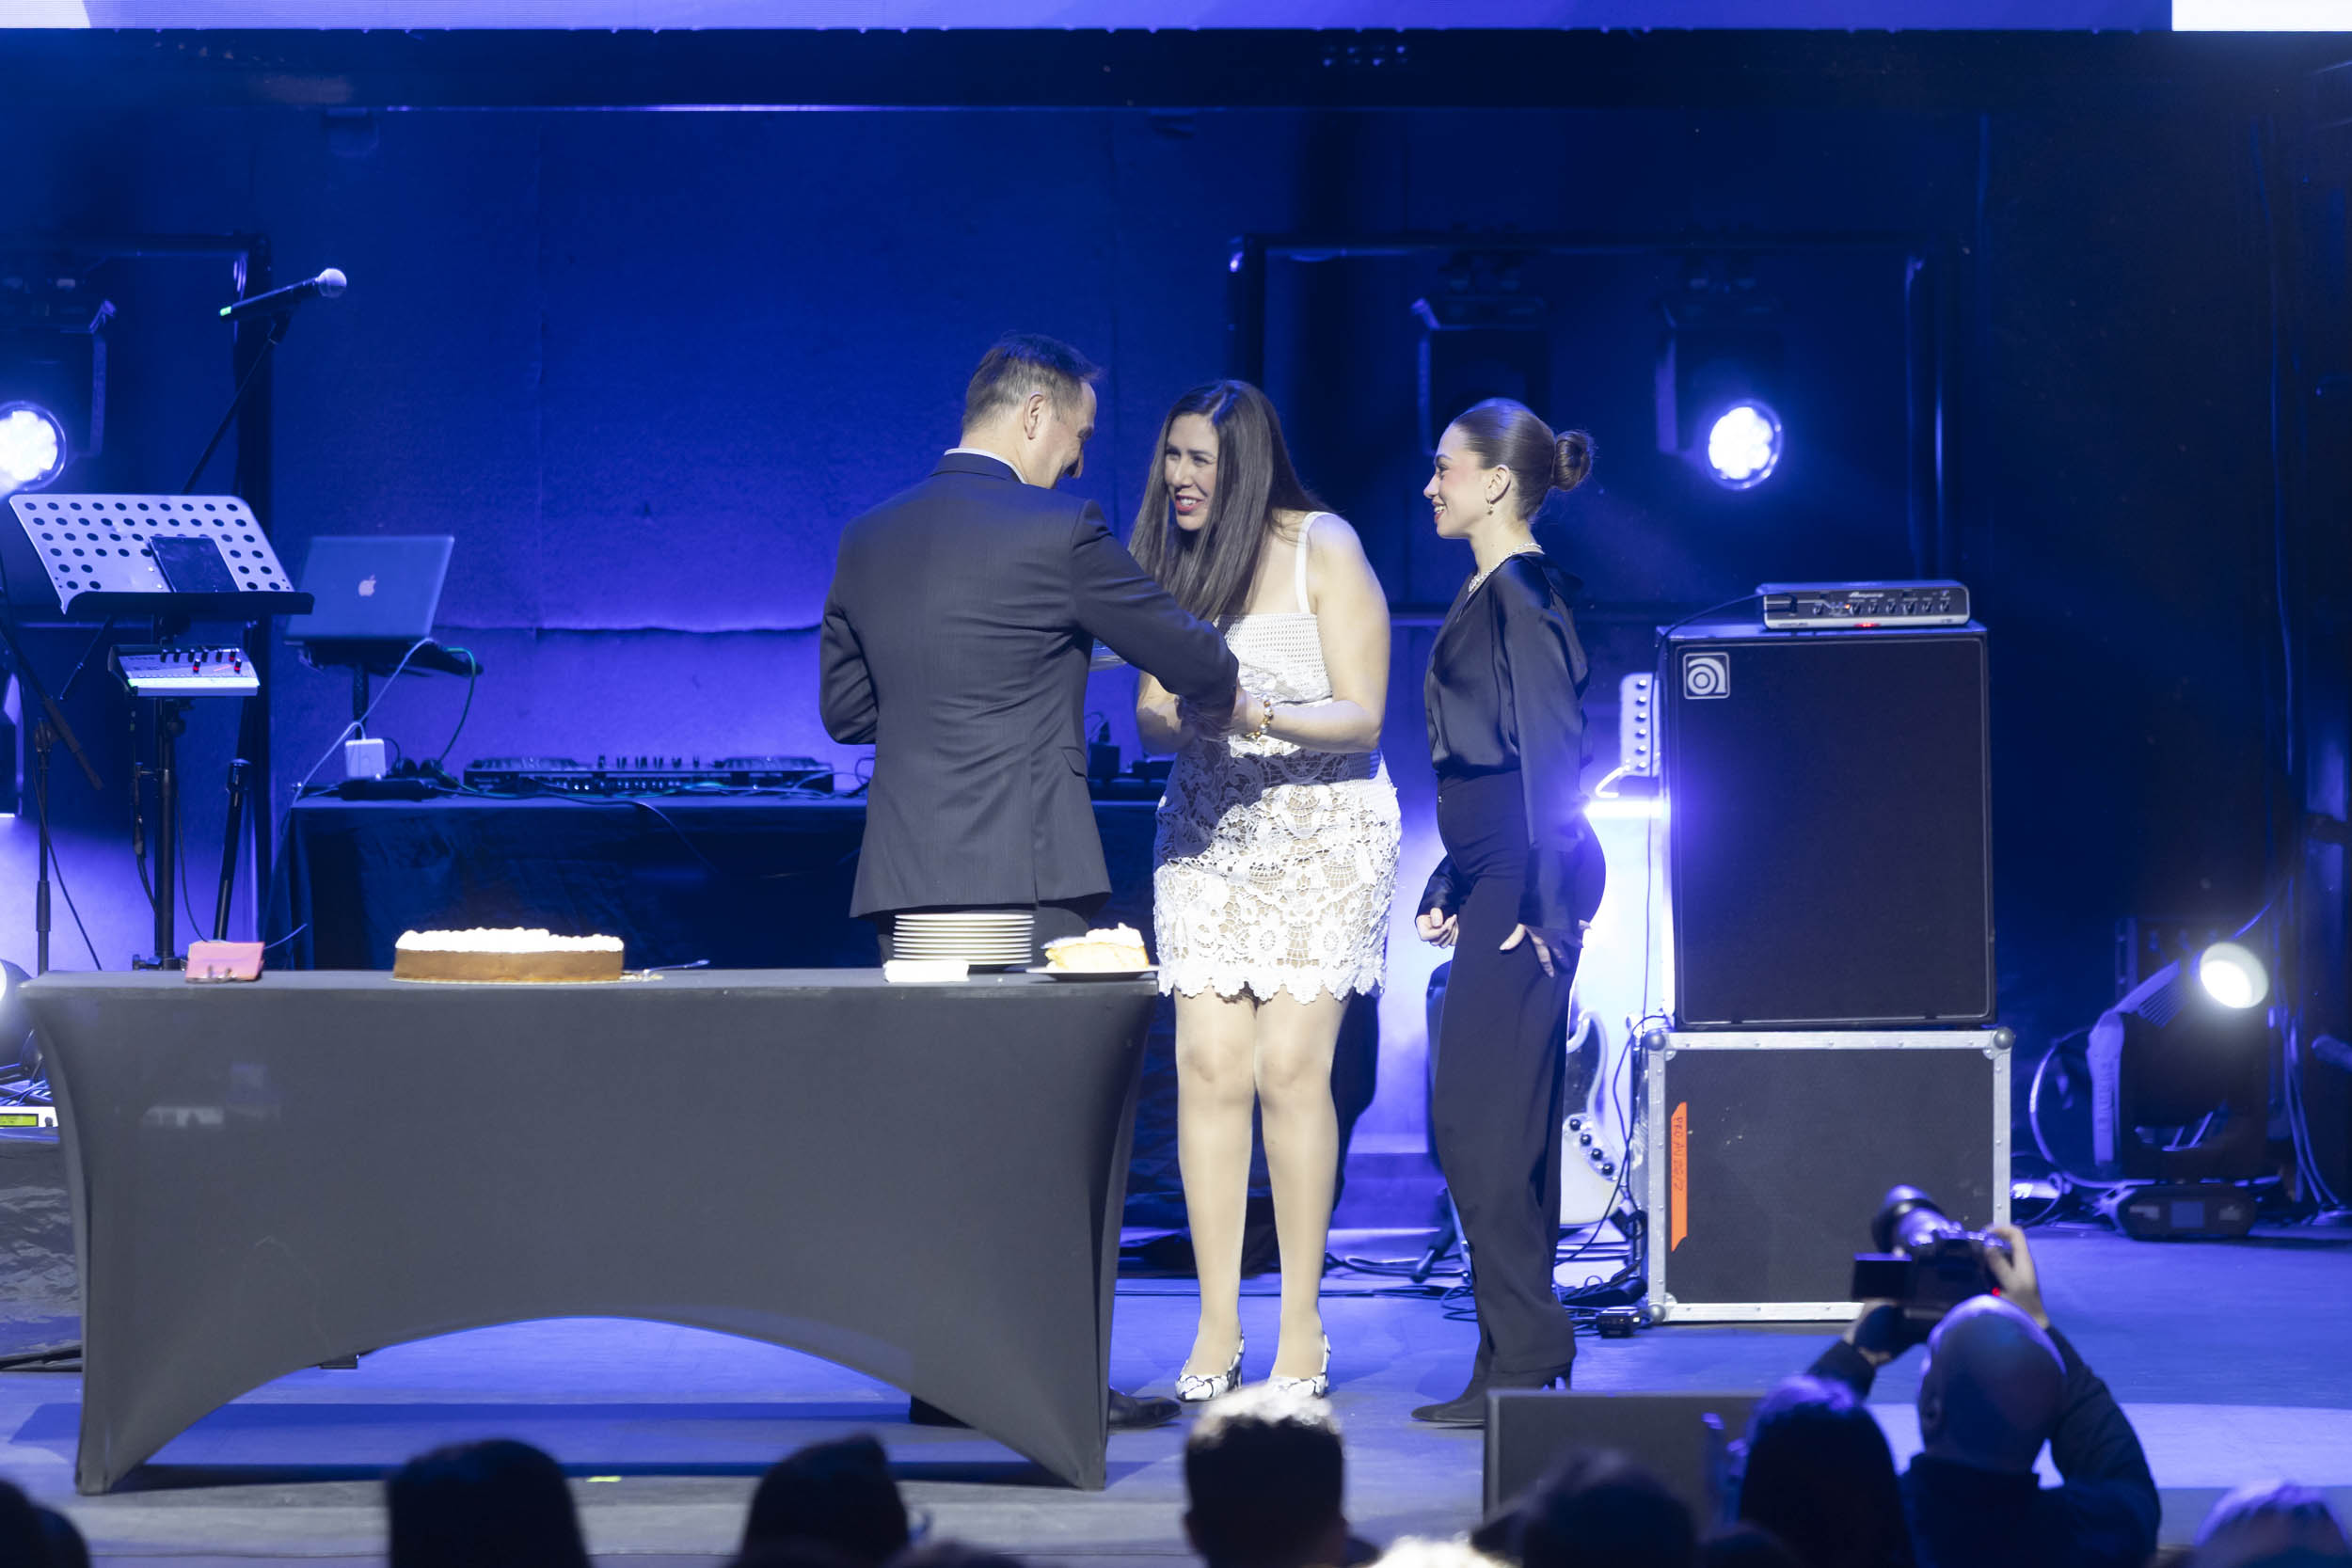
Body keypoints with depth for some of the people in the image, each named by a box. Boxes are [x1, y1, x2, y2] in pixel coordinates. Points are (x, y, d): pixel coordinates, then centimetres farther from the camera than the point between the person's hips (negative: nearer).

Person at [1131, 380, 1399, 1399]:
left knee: (1289, 1068, -11)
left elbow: (1362, 717, -8)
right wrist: (1183, 718, -15)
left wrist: (1261, 716, -25)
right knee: (1208, 1066, -6)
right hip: (1205, 837, 4)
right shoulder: (1173, 562, 10)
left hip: (1319, 830, -4)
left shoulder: (1323, 551, -4)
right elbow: (1152, 718, 9)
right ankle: (1217, 1326, -2)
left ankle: (1303, 1329, -4)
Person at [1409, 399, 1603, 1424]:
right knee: (1506, 1125, 10)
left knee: (1478, 1118, -10)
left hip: (1529, 881, -10)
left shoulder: (1523, 596, -13)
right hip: (1498, 882, 10)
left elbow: (1551, 751, -18)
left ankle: (1524, 1358, -7)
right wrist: (1450, 888, 22)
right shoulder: (1492, 596, 17)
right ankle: (1522, 1359, 13)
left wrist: (1545, 904, -21)